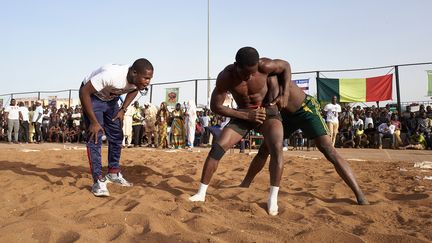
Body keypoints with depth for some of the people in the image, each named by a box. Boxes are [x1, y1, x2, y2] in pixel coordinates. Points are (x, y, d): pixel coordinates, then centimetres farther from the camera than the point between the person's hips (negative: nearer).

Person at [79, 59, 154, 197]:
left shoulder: (138, 80, -21)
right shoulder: (112, 75, -41)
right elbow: (84, 91, -34)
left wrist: (123, 109, -5)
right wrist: (93, 122, -30)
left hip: (111, 98, 7)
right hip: (92, 96, -6)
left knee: (117, 136, 7)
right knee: (95, 137, -14)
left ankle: (113, 173, 22)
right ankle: (98, 181, -8)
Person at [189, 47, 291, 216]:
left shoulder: (265, 66, -27)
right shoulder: (225, 77, -25)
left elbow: (286, 66, -5)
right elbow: (215, 107, -18)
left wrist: (284, 94, -14)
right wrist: (246, 115, -24)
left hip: (268, 112, -1)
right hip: (243, 115, 1)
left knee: (277, 149, -27)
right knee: (217, 148, -13)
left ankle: (273, 198, -15)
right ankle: (201, 193, -2)